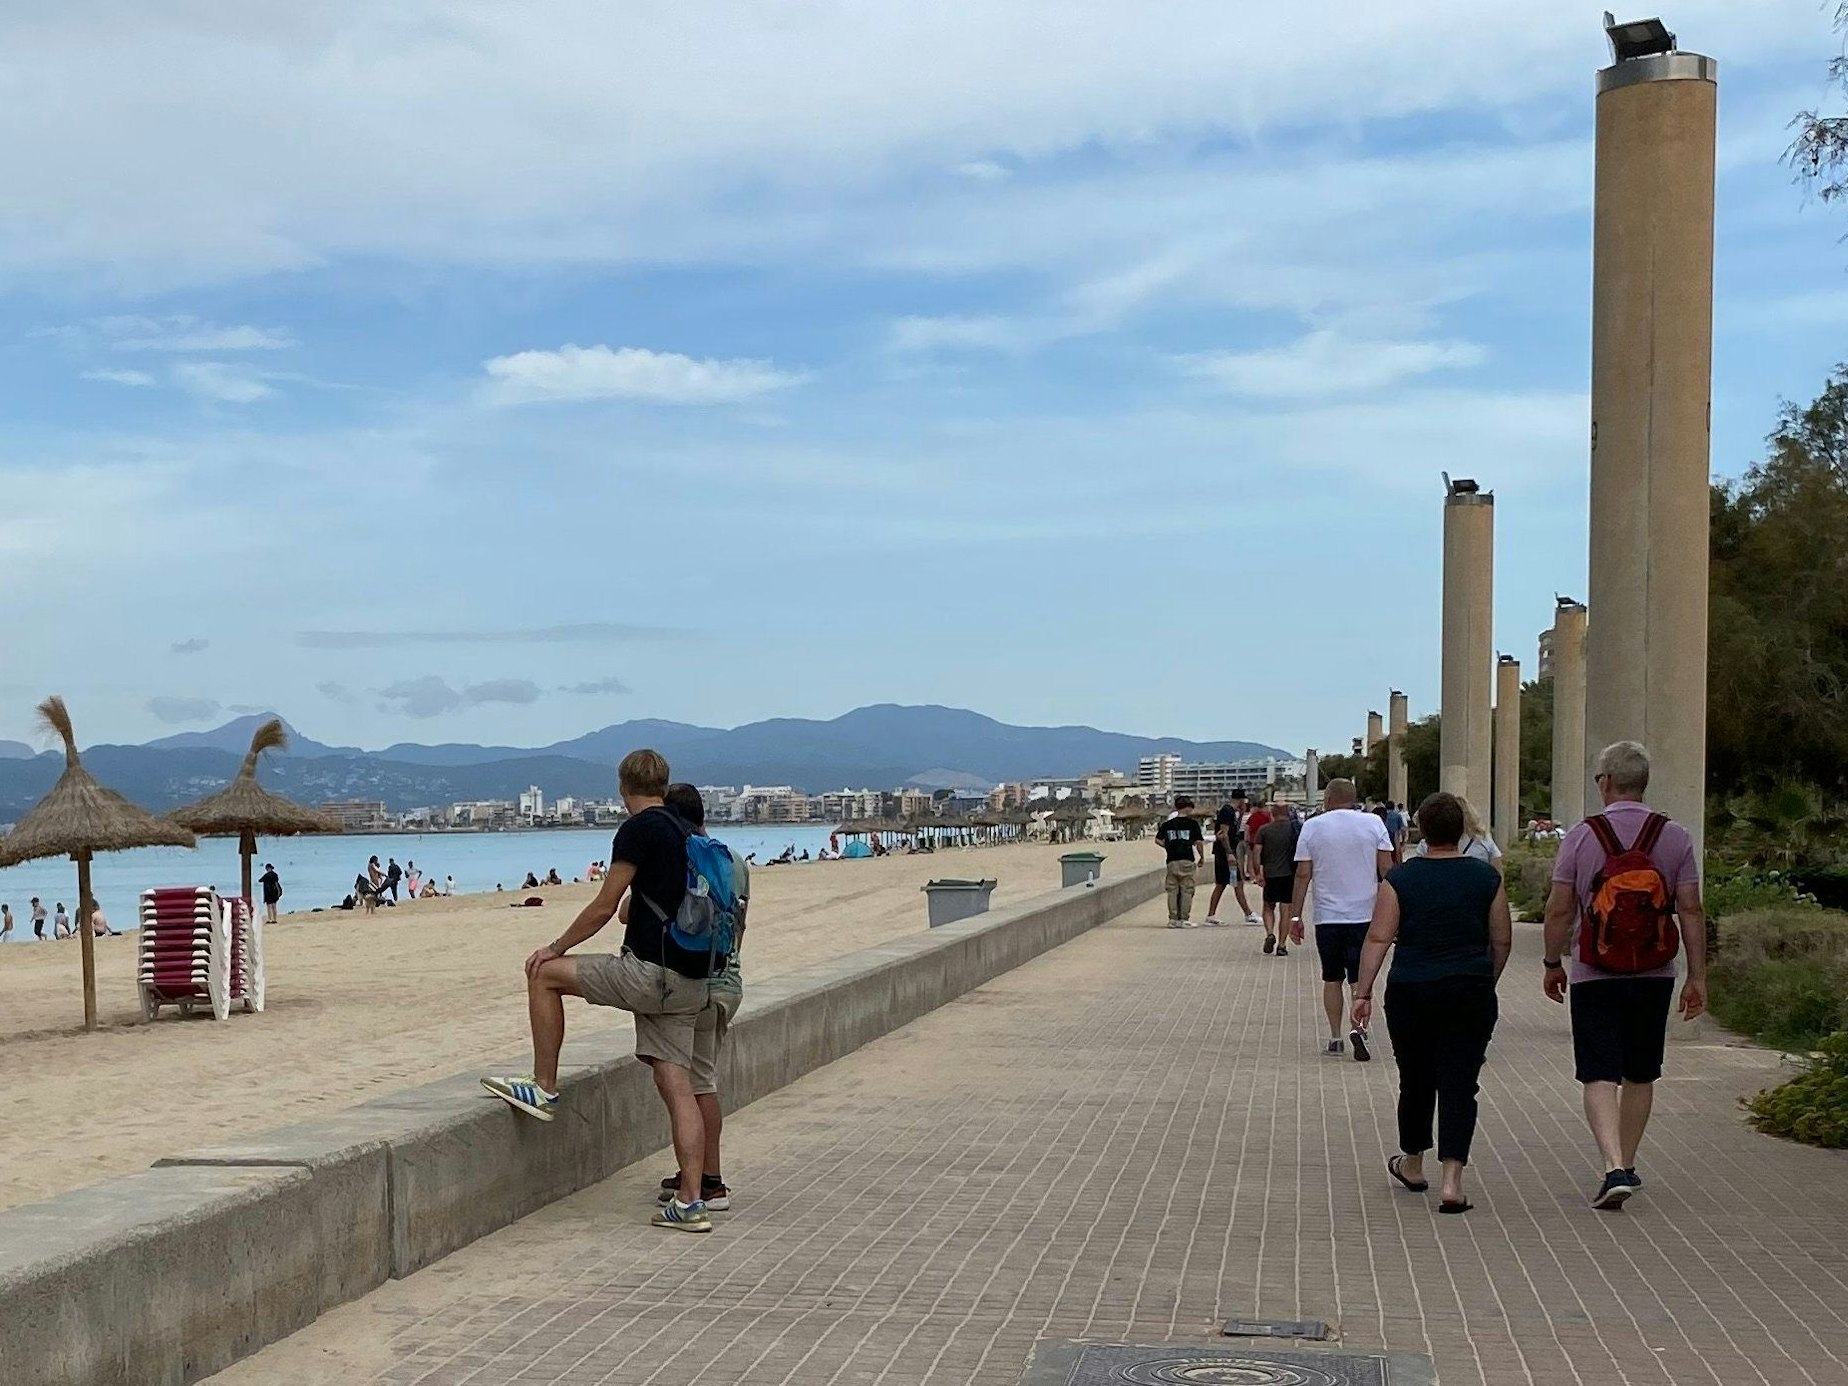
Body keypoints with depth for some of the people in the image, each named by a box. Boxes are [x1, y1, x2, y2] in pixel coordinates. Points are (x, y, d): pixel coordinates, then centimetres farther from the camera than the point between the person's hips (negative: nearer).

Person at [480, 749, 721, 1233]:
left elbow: (605, 907, -8)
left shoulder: (639, 829, -7)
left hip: (650, 971, -8)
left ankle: (544, 1089, 7)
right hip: (689, 983, 8)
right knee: (677, 1085, 5)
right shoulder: (685, 834, 19)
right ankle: (689, 1202, 0)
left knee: (544, 974, 4)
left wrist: (556, 948, 3)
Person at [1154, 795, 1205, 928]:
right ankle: (1184, 919, 1)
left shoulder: (1168, 823, 8)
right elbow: (1199, 842, -6)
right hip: (1187, 860, -3)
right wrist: (1202, 857, 7)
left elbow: (1158, 839, 6)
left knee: (1172, 891, 9)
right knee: (1187, 891, 3)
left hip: (1172, 861, 3)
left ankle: (1173, 919, 9)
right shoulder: (1192, 823, -3)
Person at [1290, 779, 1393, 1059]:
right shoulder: (1373, 824, 2)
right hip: (1364, 915, 0)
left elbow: (1303, 875, -2)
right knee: (1360, 979, 3)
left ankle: (1335, 1038, 14)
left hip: (1327, 917, 0)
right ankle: (1358, 1027, -18)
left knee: (1332, 978, 12)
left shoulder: (1312, 827, 0)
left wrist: (1295, 916, 3)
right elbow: (1386, 870, 0)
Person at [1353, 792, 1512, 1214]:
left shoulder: (1400, 878, -3)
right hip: (1470, 994, 0)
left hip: (1410, 993, 0)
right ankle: (1451, 1181, -11)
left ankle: (1412, 1165, 34)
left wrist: (1363, 993, -4)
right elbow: (1502, 941, 6)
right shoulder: (1486, 877, 1)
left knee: (1415, 1081, 16)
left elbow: (1378, 938, -8)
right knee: (1459, 1084, 0)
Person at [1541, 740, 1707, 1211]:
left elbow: (1560, 910, -4)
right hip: (1654, 977, 3)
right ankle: (1627, 1167, 26)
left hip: (1594, 977, -3)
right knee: (1640, 1075, 17)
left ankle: (1614, 1168, -19)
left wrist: (1553, 964, 9)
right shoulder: (1675, 837, -2)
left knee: (1600, 1077, -3)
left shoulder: (1582, 836, -7)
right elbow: (1691, 911, -3)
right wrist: (1697, 977, 3)